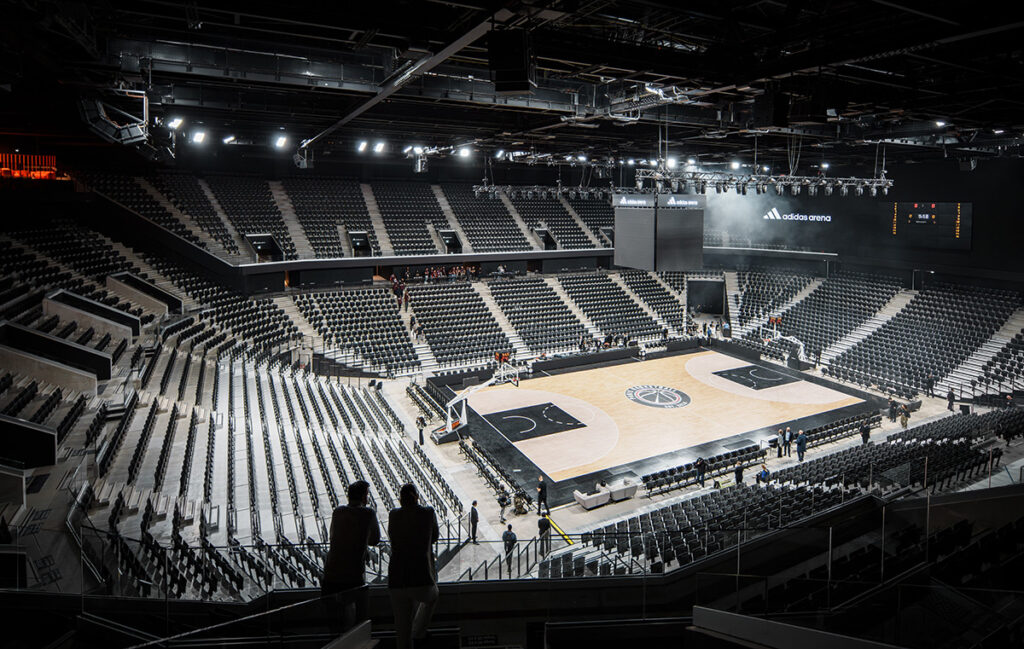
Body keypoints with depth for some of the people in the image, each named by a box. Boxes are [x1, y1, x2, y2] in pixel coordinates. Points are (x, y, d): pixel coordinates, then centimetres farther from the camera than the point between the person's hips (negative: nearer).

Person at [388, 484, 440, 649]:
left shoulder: (394, 514, 5)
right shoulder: (428, 513, 1)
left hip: (396, 581, 2)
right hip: (422, 581, -1)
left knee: (403, 629, 14)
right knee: (432, 597, 33)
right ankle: (418, 630, 22)